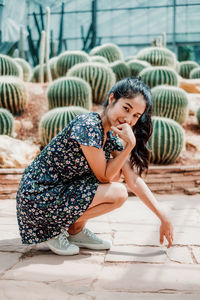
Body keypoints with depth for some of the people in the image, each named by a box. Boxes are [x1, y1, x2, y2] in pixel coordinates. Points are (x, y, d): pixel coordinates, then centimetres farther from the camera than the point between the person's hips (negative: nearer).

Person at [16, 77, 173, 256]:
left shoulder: (111, 135, 4)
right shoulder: (88, 126, -23)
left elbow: (134, 180, 3)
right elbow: (104, 176, -16)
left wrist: (163, 218, 1)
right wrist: (130, 145, -22)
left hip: (60, 187, 9)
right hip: (38, 196, -9)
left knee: (116, 172, 7)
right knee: (118, 193, -14)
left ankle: (76, 231, 11)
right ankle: (53, 230, 0)